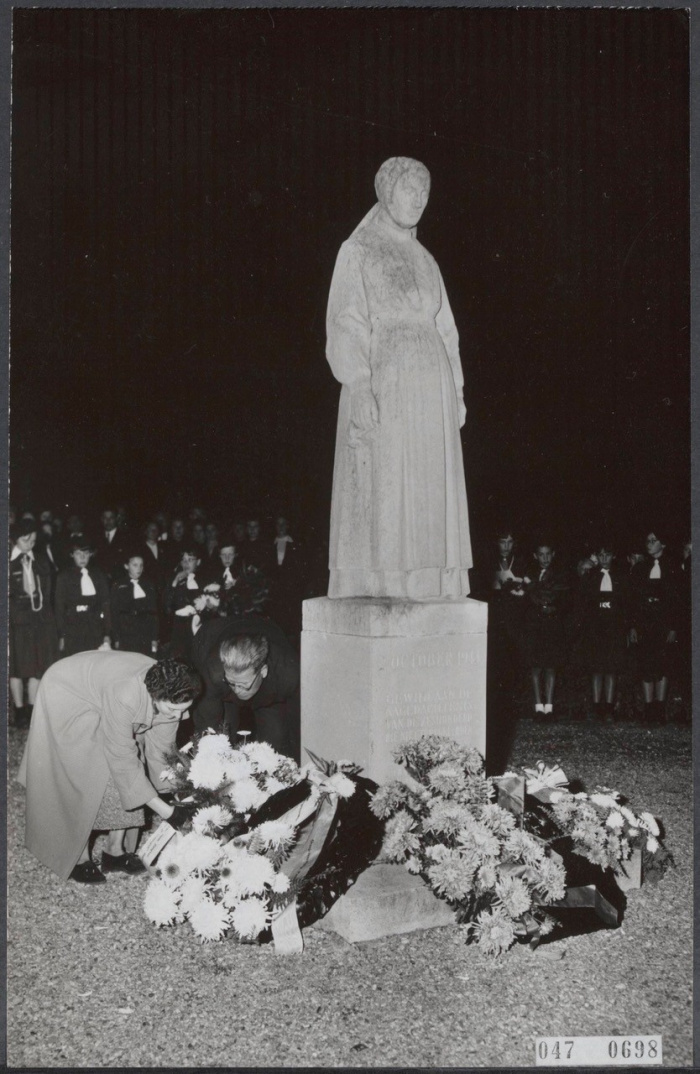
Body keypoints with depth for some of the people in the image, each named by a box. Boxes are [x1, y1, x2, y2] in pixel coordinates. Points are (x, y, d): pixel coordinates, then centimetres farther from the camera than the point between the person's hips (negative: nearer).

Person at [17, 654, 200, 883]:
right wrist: (164, 810, -33)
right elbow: (122, 759, -36)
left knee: (127, 779, -2)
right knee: (85, 779, -12)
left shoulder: (170, 696, -23)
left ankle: (115, 851, 10)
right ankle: (78, 859, 3)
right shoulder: (125, 696, -43)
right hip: (66, 697, -6)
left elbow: (160, 748, -10)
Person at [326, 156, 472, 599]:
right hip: (382, 386, -6)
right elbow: (345, 325, -7)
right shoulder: (357, 251, 2)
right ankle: (373, 594, -4)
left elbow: (444, 329, 19)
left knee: (430, 500, 3)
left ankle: (429, 593, 7)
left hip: (431, 389, 6)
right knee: (380, 496, -8)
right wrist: (358, 388, -18)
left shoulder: (424, 259, 19)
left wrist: (457, 391, 11)